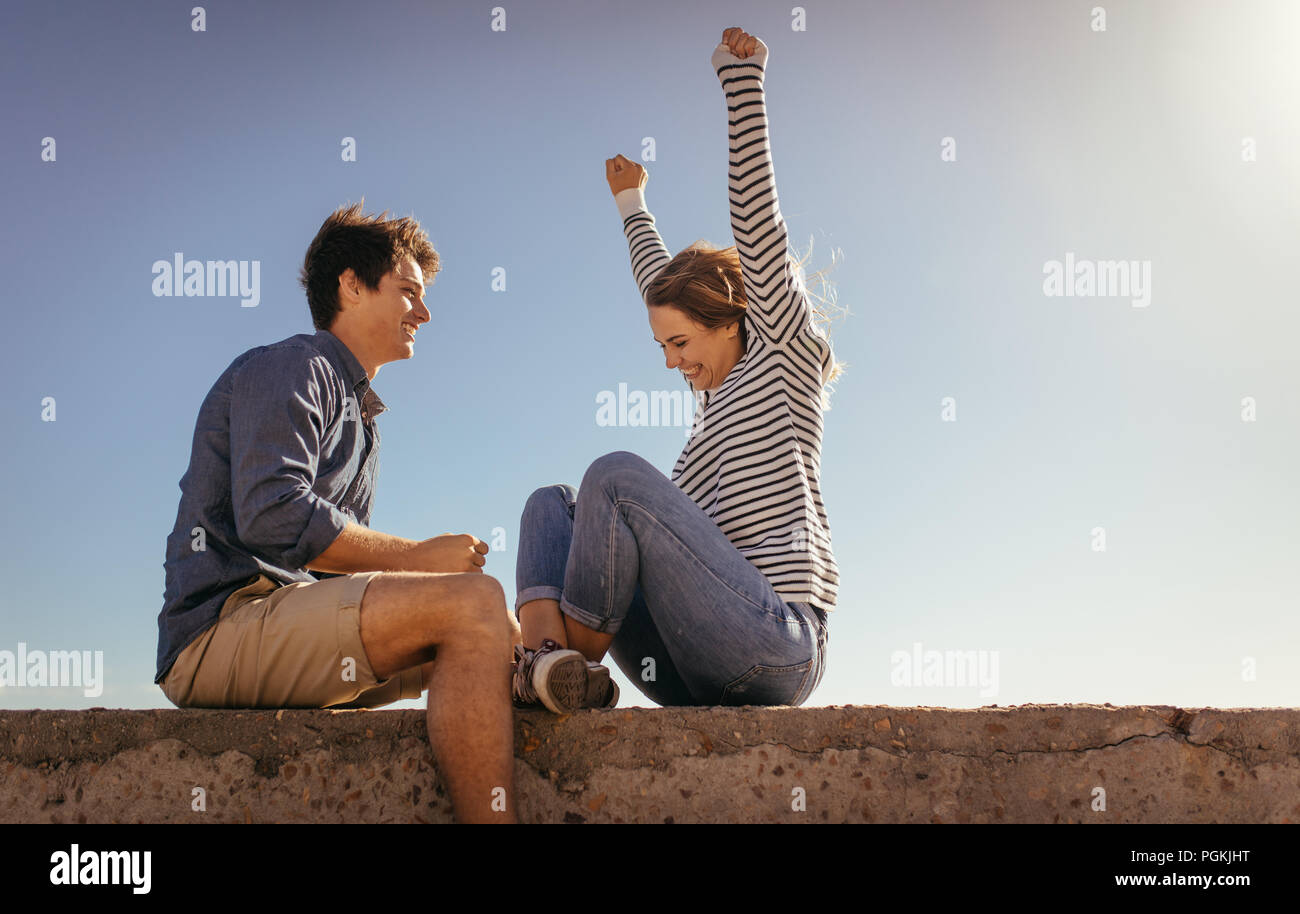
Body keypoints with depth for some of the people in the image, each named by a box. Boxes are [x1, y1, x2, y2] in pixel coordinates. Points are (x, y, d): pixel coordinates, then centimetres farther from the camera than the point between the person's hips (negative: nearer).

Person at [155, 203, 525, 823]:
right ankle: (488, 815, -31)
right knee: (473, 601, -25)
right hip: (223, 627, -10)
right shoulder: (288, 367, -1)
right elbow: (273, 516, -19)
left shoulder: (358, 414, 28)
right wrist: (416, 557, -13)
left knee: (504, 635, 10)